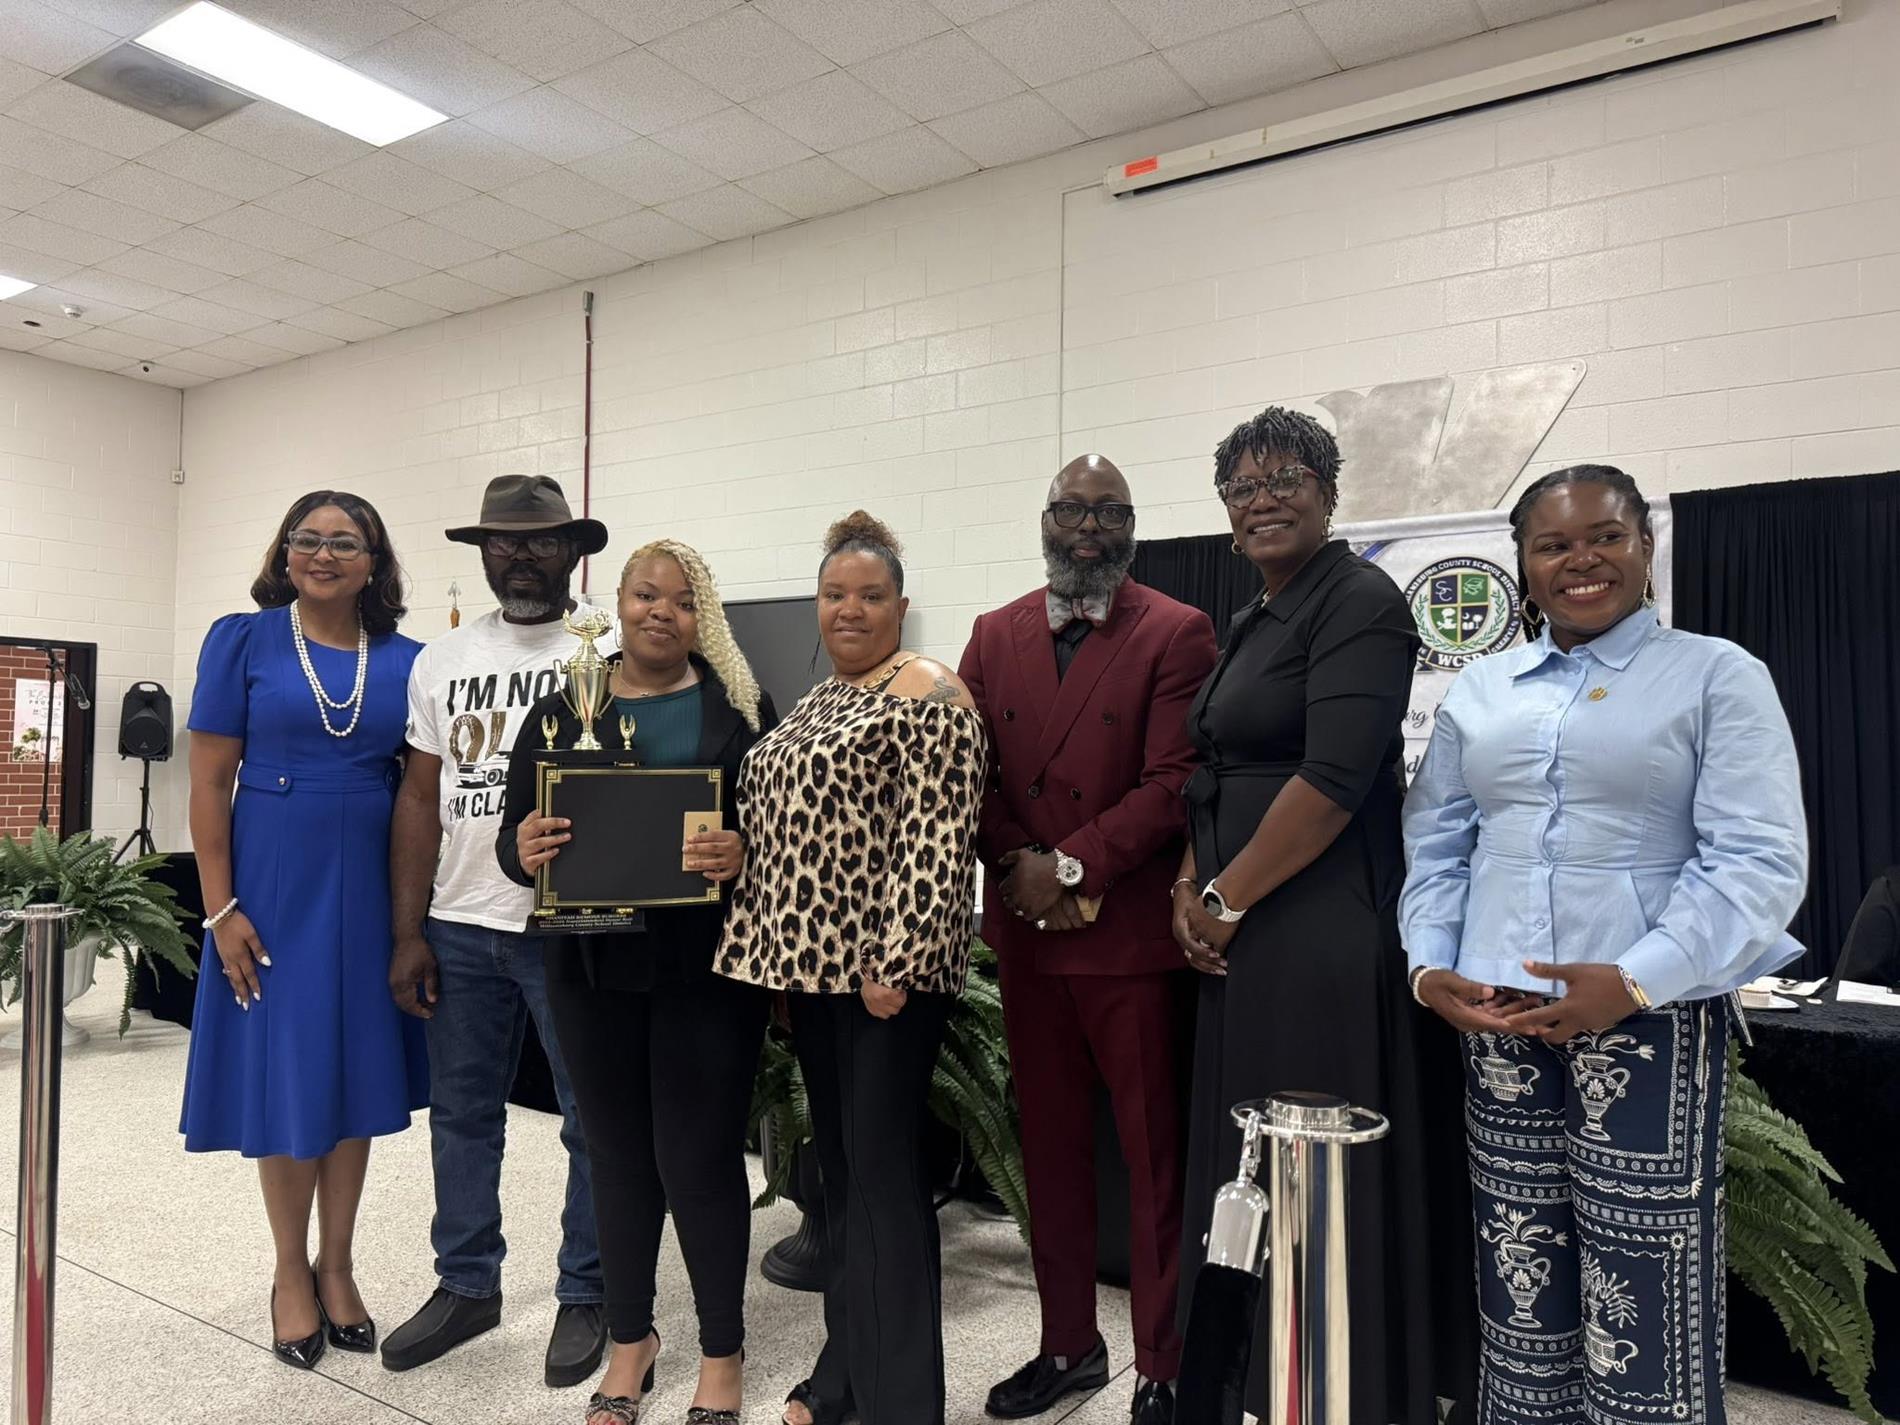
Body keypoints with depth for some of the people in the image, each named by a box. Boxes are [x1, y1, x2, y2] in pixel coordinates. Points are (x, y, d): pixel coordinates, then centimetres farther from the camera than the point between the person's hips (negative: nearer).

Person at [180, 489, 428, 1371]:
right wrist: (221, 909, -9)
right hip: (275, 884, -2)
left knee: (358, 1069, 10)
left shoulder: (406, 661, 4)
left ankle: (336, 1267, 28)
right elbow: (210, 781, -4)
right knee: (285, 1073, 7)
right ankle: (291, 1276, 26)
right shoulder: (243, 640, -2)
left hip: (373, 887, 3)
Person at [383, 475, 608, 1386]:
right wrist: (409, 934, 4)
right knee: (461, 1112, 15)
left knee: (594, 1120, 6)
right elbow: (420, 797, 9)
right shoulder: (441, 661, 9)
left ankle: (586, 1295, 23)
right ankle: (466, 1284, 33)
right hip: (459, 928, 5)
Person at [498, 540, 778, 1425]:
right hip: (596, 968, 3)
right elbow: (514, 837, 4)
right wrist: (524, 850, -18)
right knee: (619, 1156, 15)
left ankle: (721, 1353, 26)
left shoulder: (739, 707, 1)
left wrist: (744, 853, -22)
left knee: (700, 1160, 4)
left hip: (707, 966, -2)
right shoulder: (562, 710, 6)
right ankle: (630, 1340, 35)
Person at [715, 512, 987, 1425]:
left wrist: (896, 959, -22)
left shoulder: (926, 698, -11)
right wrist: (776, 953, 16)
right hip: (811, 958, 9)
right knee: (837, 1164, 16)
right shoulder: (820, 699, 16)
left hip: (880, 970, -9)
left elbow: (937, 842, -18)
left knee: (883, 1170, 0)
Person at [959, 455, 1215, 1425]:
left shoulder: (1177, 635, -4)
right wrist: (1014, 863, -11)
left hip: (1130, 931, -4)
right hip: (1023, 931, 5)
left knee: (1154, 1154, 7)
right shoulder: (995, 635, 9)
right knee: (1050, 1144, 15)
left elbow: (1173, 783, -12)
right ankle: (1068, 1344, 31)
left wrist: (1070, 865, -16)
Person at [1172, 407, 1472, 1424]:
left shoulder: (1358, 599, -11)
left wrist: (1226, 901, -14)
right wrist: (1190, 890, 3)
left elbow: (1335, 778, -20)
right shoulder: (1253, 622, 16)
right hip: (1240, 931, 9)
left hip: (1322, 929, -9)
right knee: (1244, 1160, 16)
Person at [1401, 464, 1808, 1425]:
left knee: (1642, 1293, 0)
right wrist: (1431, 968, -2)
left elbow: (1760, 861, -7)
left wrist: (1636, 980, -17)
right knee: (1518, 1278, 10)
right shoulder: (1479, 690, 13)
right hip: (1497, 1018, 4)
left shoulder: (1717, 676, 1)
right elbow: (1435, 844, 13)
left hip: (1650, 1018, -3)